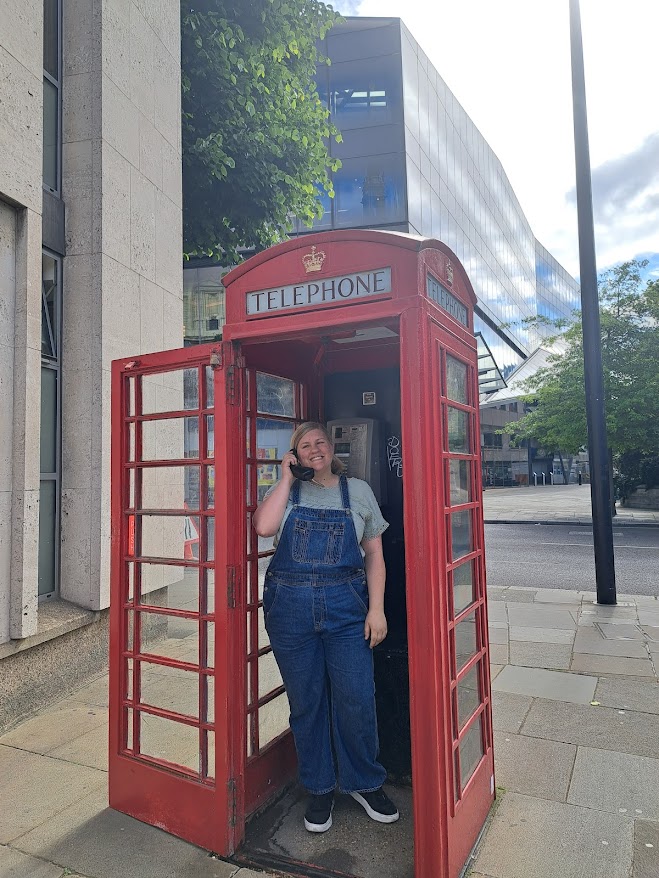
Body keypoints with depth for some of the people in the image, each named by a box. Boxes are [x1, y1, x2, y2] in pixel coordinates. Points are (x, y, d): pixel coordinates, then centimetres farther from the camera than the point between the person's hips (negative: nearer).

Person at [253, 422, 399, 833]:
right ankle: (319, 789, 32)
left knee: (356, 699, 2)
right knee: (306, 702, 11)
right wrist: (287, 477, -8)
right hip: (290, 607, 1)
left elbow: (374, 554, 6)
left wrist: (376, 609, -2)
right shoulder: (286, 491, 7)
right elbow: (264, 526, -15)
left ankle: (365, 783, 29)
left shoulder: (358, 491, 7)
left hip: (346, 605, 0)